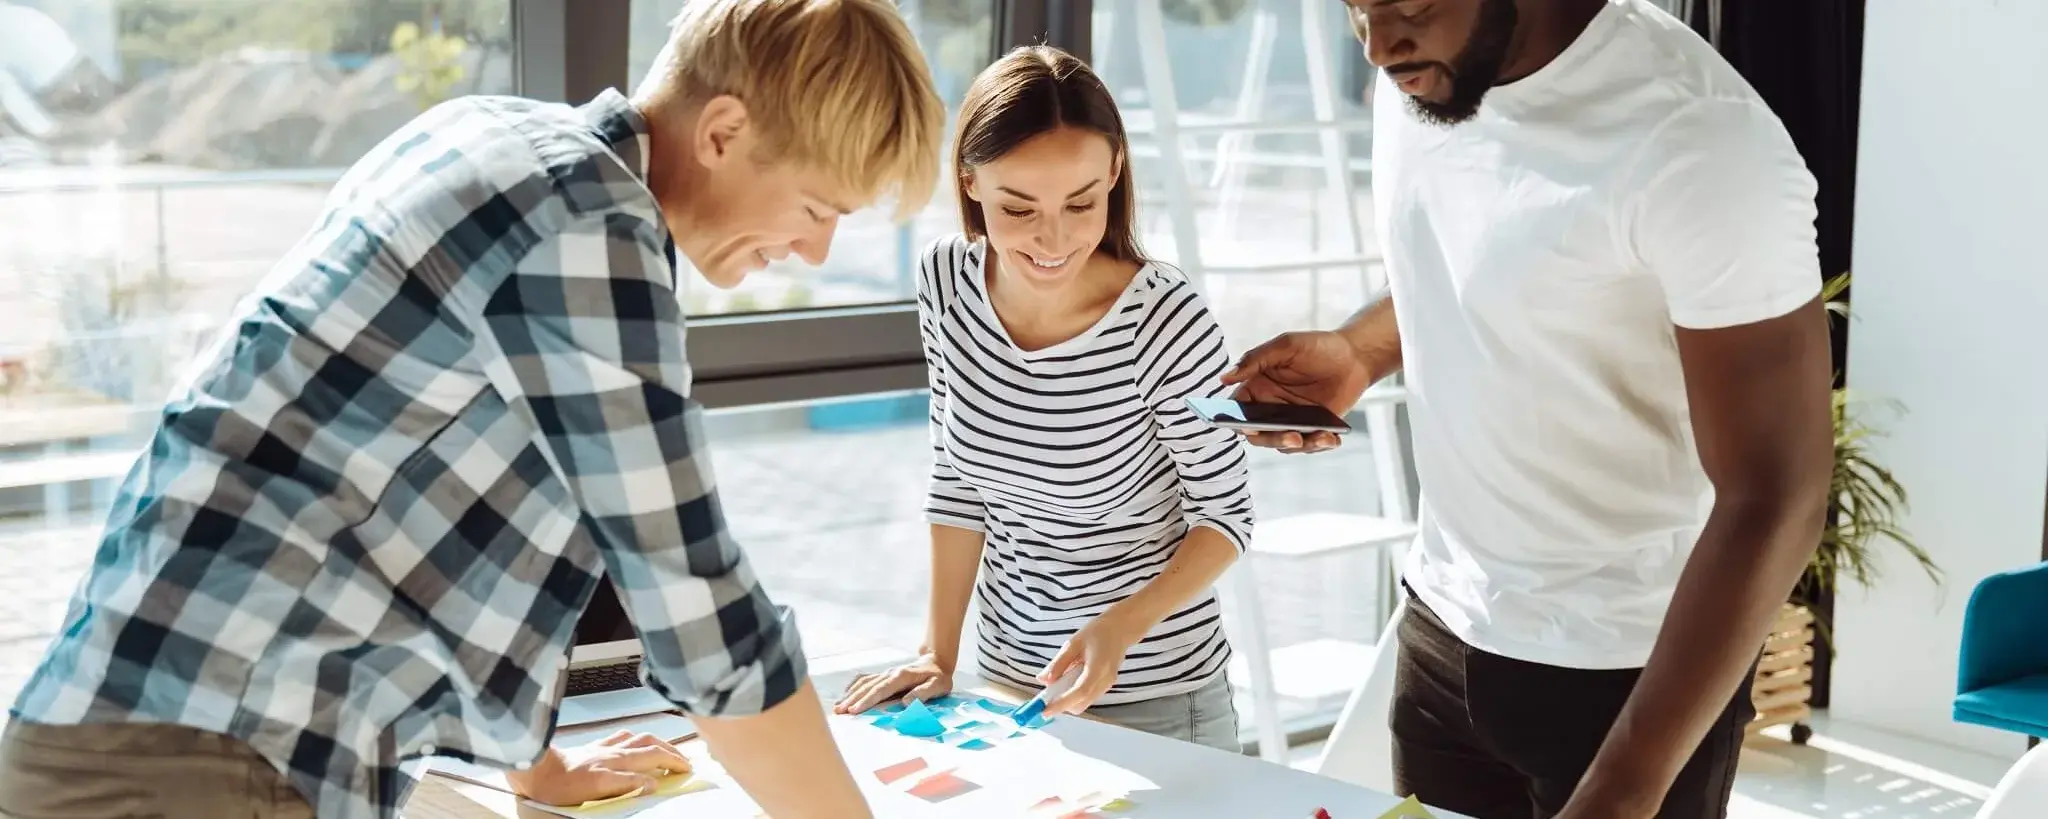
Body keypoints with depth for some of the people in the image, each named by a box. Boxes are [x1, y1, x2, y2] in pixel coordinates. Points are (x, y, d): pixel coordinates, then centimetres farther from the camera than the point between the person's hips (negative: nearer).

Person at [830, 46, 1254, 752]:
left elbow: (1226, 514, -13)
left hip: (1155, 699, -4)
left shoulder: (1166, 323, -25)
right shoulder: (946, 283, -11)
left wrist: (1122, 628, -27)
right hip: (1006, 681, 5)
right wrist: (939, 651, -2)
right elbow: (956, 478, 2)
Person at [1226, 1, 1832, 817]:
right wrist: (1356, 353, -4)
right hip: (1443, 624, 7)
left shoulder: (1700, 141, -26)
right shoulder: (1414, 81, -4)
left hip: (1629, 667, -6)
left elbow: (1775, 498, -24)